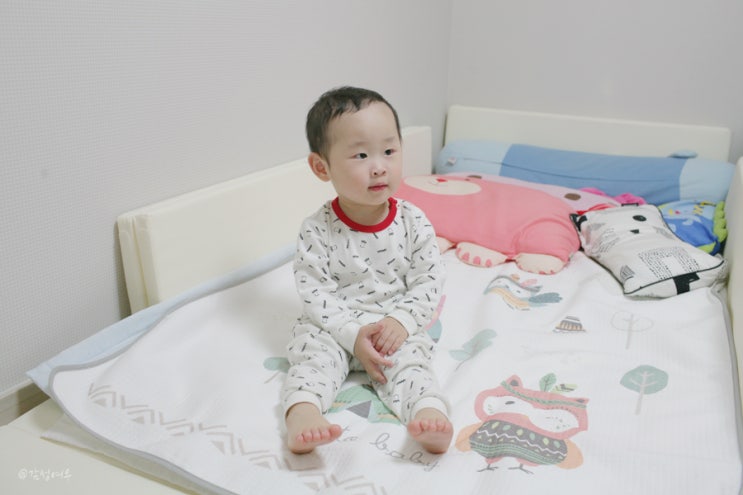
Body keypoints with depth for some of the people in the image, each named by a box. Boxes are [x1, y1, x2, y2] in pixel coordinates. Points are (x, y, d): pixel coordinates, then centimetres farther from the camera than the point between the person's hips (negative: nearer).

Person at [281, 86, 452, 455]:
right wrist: (353, 334, -22)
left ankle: (429, 413, -41)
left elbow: (428, 279, -4)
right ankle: (303, 412, -43)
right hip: (334, 328, 0)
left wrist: (402, 320, -19)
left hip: (396, 328, 1)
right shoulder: (317, 230, -13)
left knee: (409, 361, -24)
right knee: (313, 349, -25)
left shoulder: (413, 222, -8)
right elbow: (314, 292, -13)